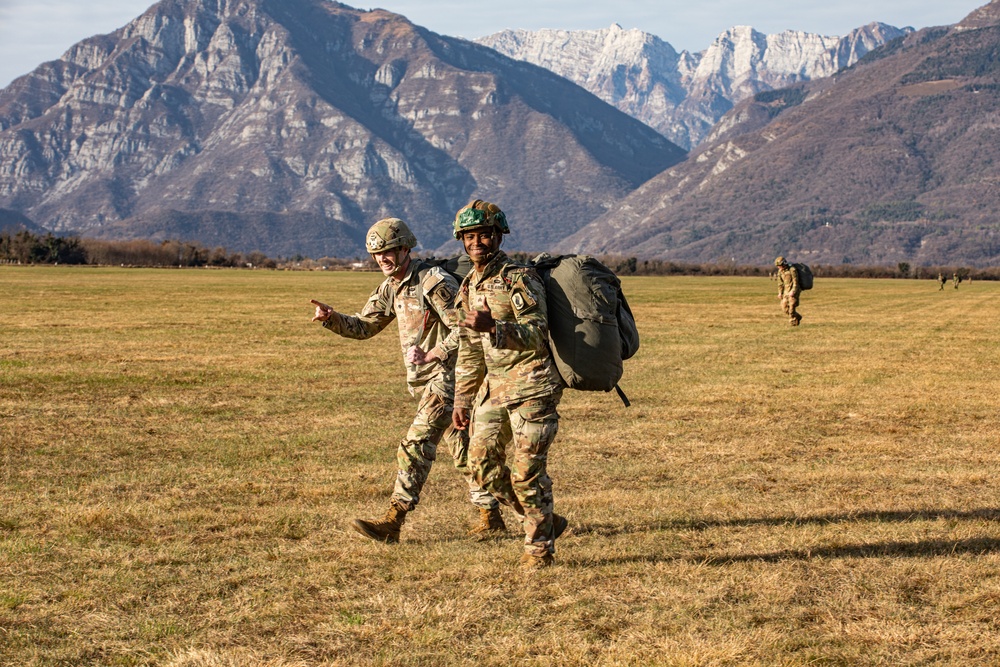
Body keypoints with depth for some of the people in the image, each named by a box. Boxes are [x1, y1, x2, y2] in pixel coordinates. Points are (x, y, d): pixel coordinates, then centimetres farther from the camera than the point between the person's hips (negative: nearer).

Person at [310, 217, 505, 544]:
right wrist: (331, 318, -3)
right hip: (426, 380, 9)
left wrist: (439, 353, -22)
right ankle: (492, 518, 21)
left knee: (416, 445, -13)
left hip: (447, 378, -9)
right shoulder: (391, 287, 10)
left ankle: (393, 521, -13)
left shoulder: (434, 282, -17)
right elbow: (364, 326, 14)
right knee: (462, 449, 14)